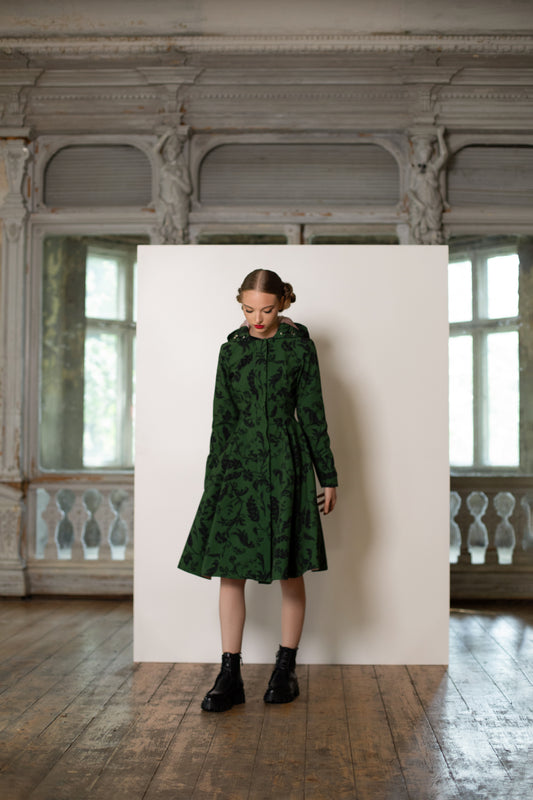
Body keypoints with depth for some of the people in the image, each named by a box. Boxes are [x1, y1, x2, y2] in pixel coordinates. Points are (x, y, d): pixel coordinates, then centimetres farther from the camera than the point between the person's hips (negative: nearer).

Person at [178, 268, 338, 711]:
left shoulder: (300, 347, 0)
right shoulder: (231, 350, 6)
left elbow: (313, 415, 2)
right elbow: (222, 419, 8)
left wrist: (328, 476, 2)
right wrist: (213, 478, 6)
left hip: (287, 465, -2)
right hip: (239, 463, 2)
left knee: (291, 569, 5)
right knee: (230, 569, 0)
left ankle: (286, 668, 19)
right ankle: (230, 676, 8)